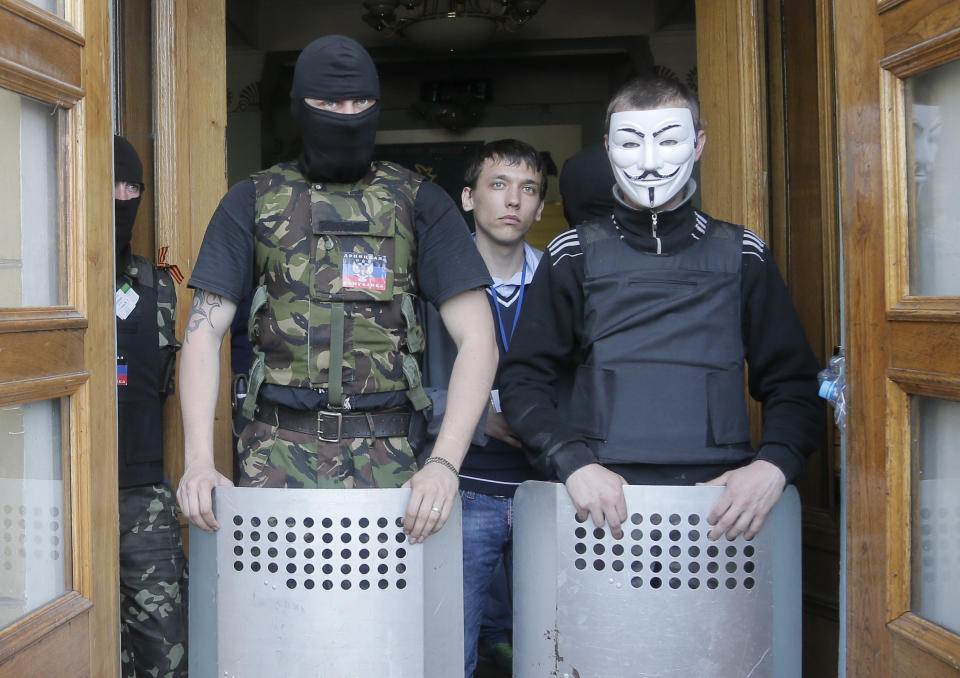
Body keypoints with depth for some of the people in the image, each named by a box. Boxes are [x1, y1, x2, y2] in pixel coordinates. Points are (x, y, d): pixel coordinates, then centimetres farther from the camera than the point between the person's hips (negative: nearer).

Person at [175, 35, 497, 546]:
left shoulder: (420, 204, 6)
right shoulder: (253, 202, 9)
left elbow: (477, 339, -2)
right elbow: (204, 331, 4)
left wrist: (443, 463, -15)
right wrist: (199, 462, -10)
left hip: (386, 457, 0)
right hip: (278, 452, 1)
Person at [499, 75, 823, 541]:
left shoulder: (742, 255, 13)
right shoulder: (574, 255, 10)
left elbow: (793, 383, 13)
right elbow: (524, 379, 6)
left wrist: (773, 465, -7)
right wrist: (575, 464, -10)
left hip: (719, 503, 1)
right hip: (600, 502, 0)